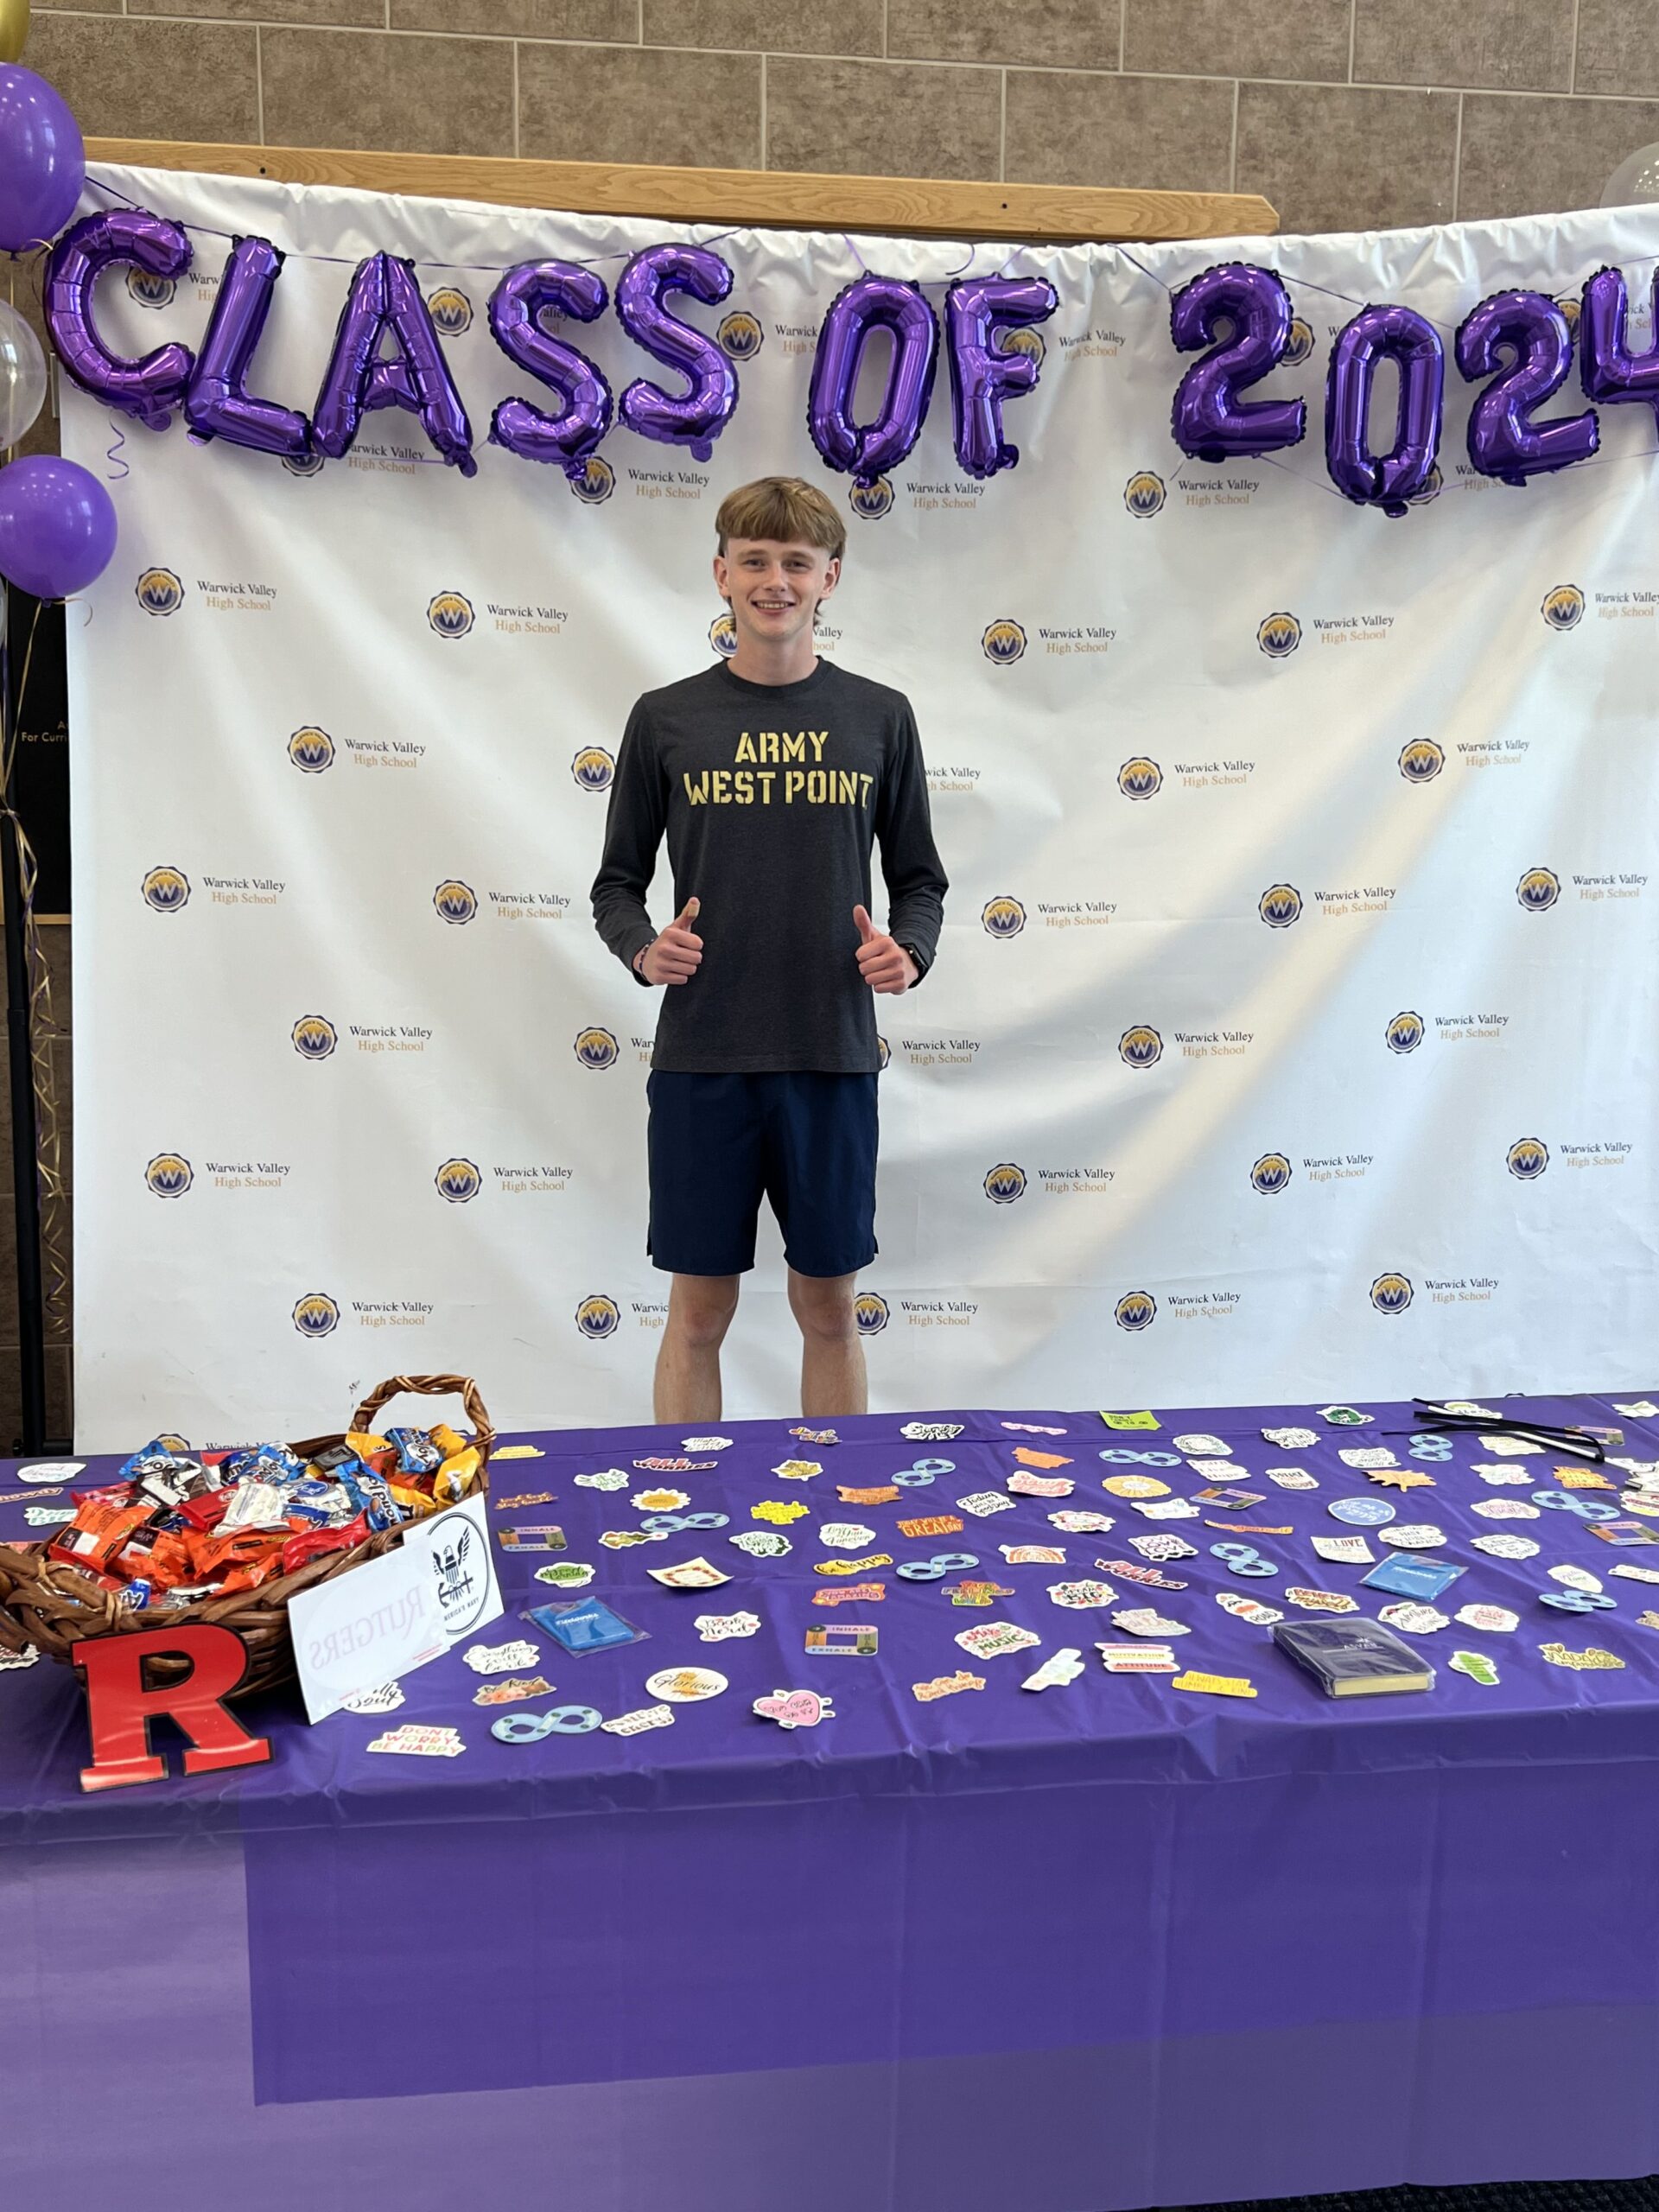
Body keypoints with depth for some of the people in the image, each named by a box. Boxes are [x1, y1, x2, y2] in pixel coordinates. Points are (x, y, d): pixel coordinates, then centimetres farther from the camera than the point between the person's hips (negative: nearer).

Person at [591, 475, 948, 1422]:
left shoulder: (880, 717, 6)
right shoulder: (666, 719, 4)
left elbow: (921, 879, 10)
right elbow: (618, 881, 8)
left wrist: (908, 952, -10)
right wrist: (643, 948, -12)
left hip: (834, 1057, 1)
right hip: (701, 1058, 0)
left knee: (830, 1307, 11)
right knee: (698, 1311, 7)